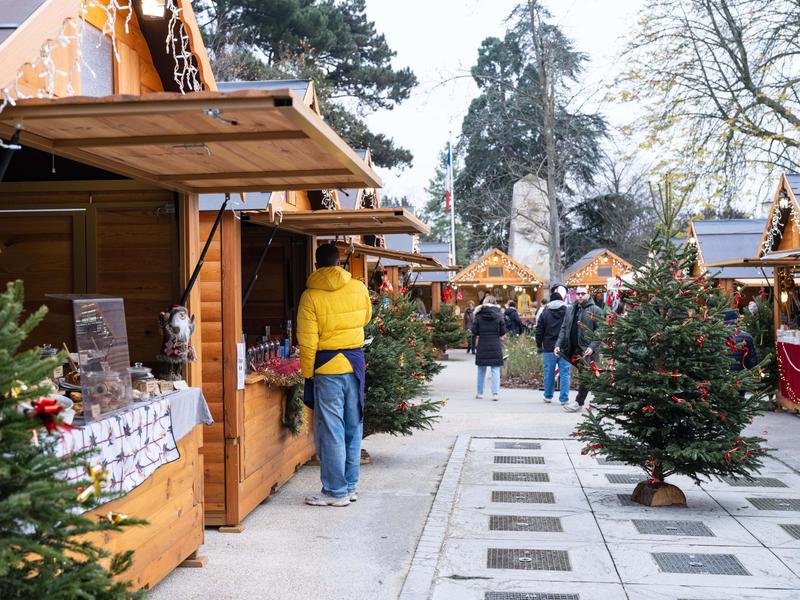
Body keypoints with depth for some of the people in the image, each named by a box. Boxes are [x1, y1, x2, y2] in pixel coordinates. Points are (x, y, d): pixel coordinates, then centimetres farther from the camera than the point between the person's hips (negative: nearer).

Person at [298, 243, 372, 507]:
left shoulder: (311, 296, -10)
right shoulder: (359, 288, 1)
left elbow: (307, 342, -11)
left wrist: (307, 374, -2)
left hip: (328, 366, -5)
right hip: (356, 361, 5)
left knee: (330, 430, 1)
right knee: (353, 427, 13)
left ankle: (336, 492, 6)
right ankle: (350, 487, 23)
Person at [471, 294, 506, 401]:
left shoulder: (479, 315, -3)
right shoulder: (499, 315, -4)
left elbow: (474, 332, -2)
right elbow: (503, 332, -1)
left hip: (482, 346, 1)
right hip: (496, 347, -1)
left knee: (481, 370, 12)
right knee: (495, 370, 2)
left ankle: (480, 393, 17)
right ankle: (495, 393, -4)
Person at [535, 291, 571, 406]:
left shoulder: (545, 313, 2)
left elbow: (539, 331, 4)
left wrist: (539, 346, 14)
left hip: (549, 349, 1)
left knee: (549, 373, 10)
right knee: (564, 373, 1)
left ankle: (548, 396, 21)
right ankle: (564, 399, -2)